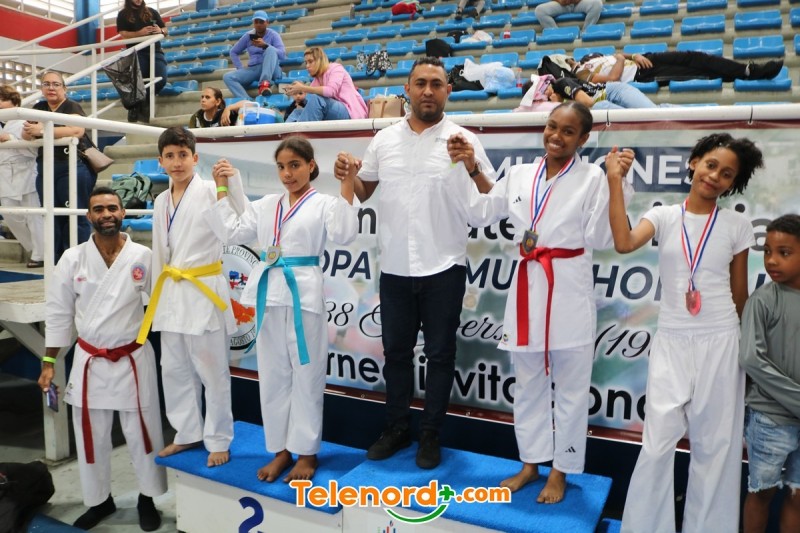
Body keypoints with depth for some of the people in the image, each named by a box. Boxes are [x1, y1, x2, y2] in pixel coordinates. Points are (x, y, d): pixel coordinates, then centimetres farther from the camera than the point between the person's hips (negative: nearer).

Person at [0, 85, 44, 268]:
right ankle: (34, 249, 24)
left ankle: (40, 254, 6)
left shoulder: (24, 121, -5)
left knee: (33, 216, -1)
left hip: (24, 174, -7)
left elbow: (32, 150, -14)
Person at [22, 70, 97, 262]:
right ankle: (56, 261, 19)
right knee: (52, 218, 11)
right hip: (46, 169, 7)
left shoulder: (72, 107, -3)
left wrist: (43, 130, -22)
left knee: (75, 217, -6)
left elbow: (77, 130, -22)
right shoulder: (39, 108, 17)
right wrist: (29, 129, -11)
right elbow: (26, 135, 12)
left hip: (73, 167, -7)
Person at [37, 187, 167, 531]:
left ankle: (146, 499, 29)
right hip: (89, 361, 2)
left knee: (142, 433, 8)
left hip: (133, 359, -2)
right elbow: (58, 313, 3)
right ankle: (99, 500, 35)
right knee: (91, 436, 14)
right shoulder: (72, 259, -3)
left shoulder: (144, 257, -8)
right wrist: (49, 362, 4)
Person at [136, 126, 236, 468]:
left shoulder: (209, 191, -8)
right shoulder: (161, 201, 12)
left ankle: (218, 440, 19)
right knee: (174, 369, 16)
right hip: (171, 293, 7)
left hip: (203, 291, -7)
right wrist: (158, 294, 16)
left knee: (211, 370, 2)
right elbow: (160, 252, 17)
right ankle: (189, 433, 33)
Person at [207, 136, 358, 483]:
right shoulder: (266, 205, 14)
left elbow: (343, 234, -17)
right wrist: (222, 189, 10)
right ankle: (281, 449, 26)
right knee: (273, 376, 12)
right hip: (270, 293, 5)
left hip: (304, 294, -5)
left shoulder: (323, 204, -1)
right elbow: (230, 233, 13)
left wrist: (347, 184, -21)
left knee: (306, 375, 4)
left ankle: (306, 452, 20)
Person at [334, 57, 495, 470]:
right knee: (396, 351, 14)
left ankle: (430, 434, 26)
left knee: (439, 354, 9)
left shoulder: (464, 140, -4)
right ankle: (396, 428, 32)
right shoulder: (385, 139, 5)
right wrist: (348, 176, -6)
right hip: (395, 267, 3)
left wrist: (472, 167, -25)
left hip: (443, 268, -3)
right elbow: (363, 193, 14)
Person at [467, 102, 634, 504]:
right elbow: (479, 215, 12)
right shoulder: (519, 174, 8)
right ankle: (530, 463, 33)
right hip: (526, 287, 5)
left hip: (569, 292, -4)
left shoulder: (592, 178, -5)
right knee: (528, 385, 16)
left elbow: (600, 239, -11)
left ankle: (560, 471, 26)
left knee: (569, 389, 8)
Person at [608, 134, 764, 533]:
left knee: (714, 444, 8)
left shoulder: (737, 226, 2)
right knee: (659, 440, 0)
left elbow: (739, 293, 8)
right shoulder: (664, 216, 0)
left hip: (719, 343, 1)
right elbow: (624, 243, -21)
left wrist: (743, 348, 14)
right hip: (671, 340, 0)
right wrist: (615, 181, -23)